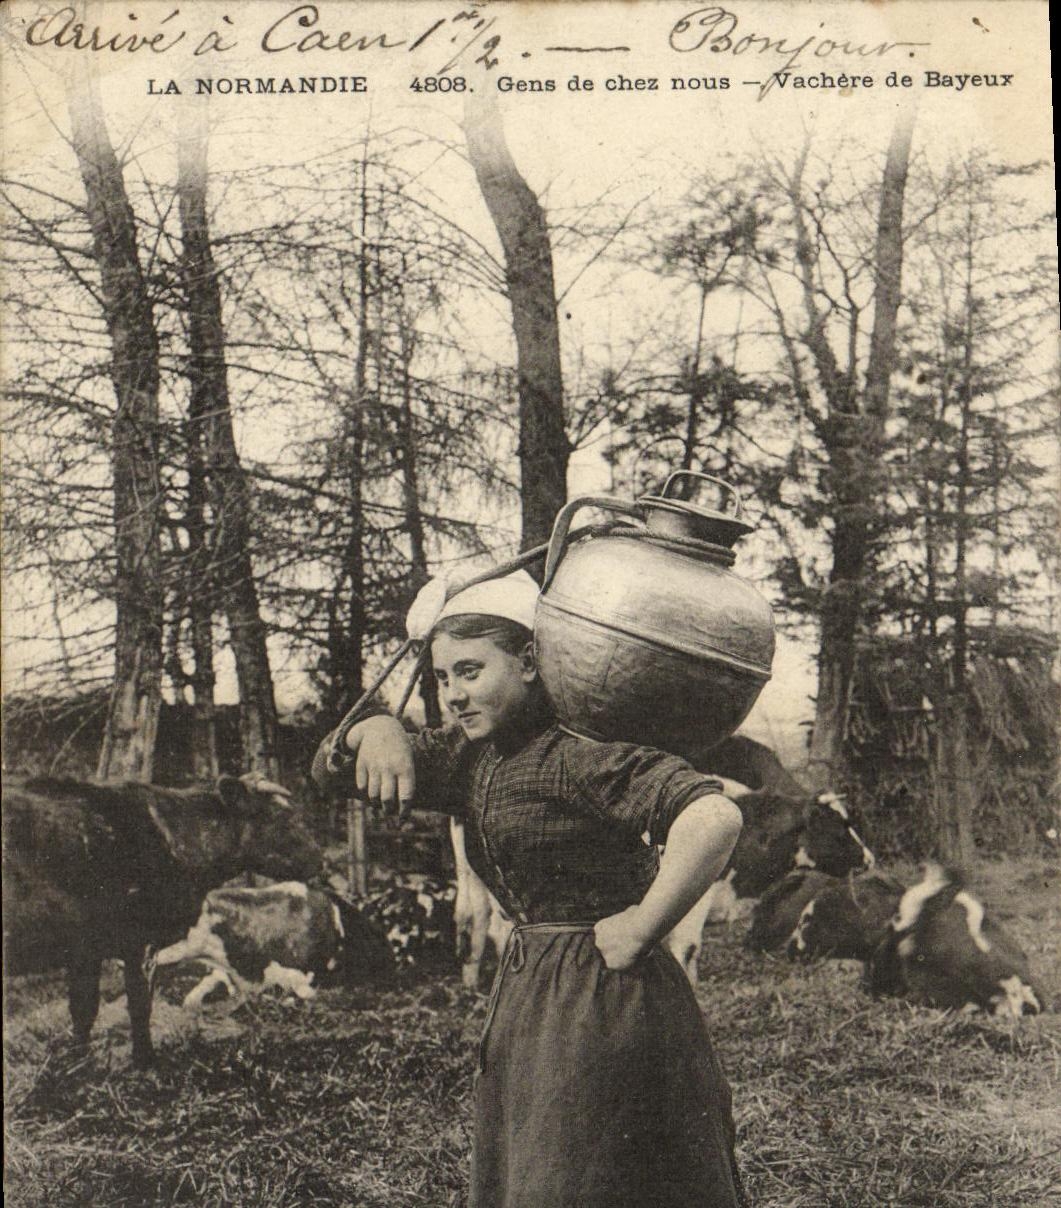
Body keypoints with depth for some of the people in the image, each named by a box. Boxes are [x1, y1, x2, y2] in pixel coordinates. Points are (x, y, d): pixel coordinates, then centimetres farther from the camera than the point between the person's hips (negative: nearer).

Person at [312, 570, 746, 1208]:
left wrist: (639, 932, -23)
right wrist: (375, 728, -10)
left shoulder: (580, 749, -19)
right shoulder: (471, 756, 8)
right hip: (527, 1001, 9)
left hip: (603, 1004, -9)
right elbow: (328, 768, 13)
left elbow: (715, 818, -33)